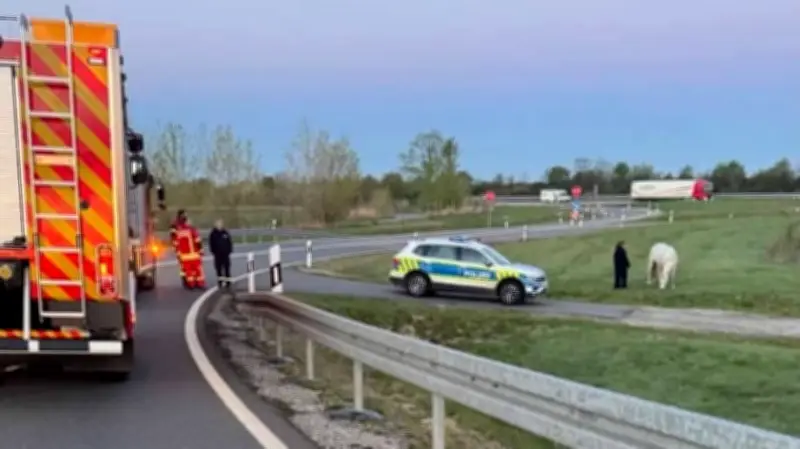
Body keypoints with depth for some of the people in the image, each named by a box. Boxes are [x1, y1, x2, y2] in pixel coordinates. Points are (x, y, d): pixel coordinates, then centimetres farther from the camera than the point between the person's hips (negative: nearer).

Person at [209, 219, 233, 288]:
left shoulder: (225, 232, 3)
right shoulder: (213, 234, -3)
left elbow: (229, 242, 5)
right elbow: (211, 244, -4)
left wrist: (229, 250, -2)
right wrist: (214, 251, -9)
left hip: (225, 253, 2)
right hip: (217, 254, -2)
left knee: (227, 267, 5)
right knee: (219, 268, 3)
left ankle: (227, 281, 12)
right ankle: (220, 280, 12)